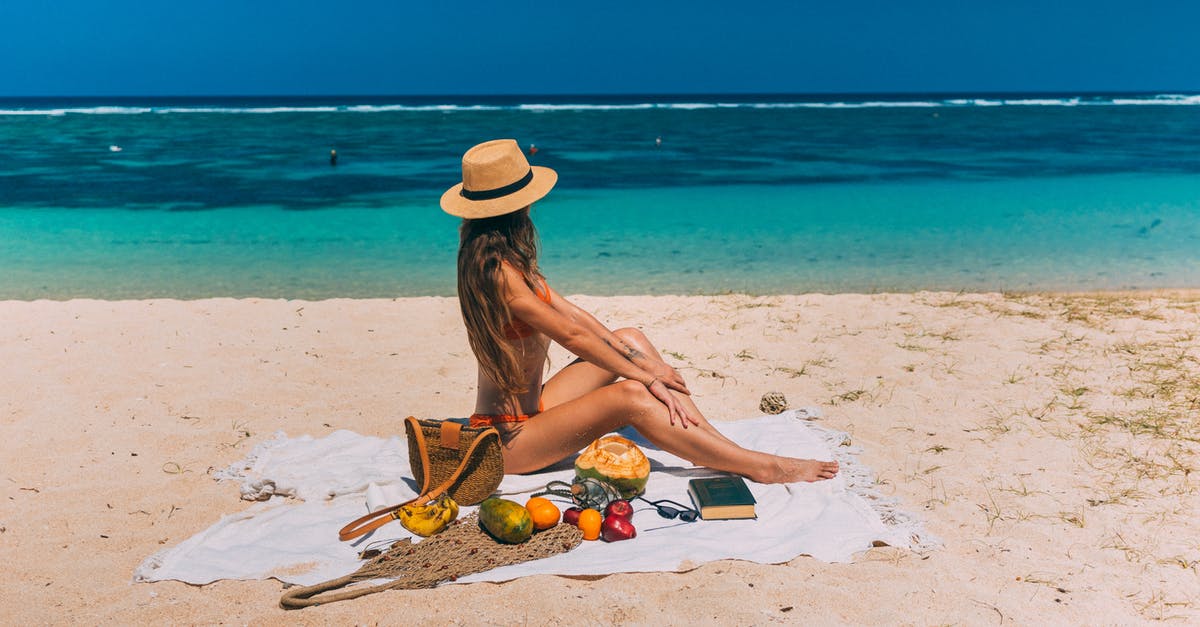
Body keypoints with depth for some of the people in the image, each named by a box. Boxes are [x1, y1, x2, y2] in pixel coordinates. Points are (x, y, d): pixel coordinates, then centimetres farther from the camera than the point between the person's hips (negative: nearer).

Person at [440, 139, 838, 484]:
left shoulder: (506, 258, 8)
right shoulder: (497, 269, -23)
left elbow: (570, 311, 6)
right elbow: (572, 334, -22)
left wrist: (640, 359, 0)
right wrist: (648, 378, -14)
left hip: (532, 408, 10)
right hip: (507, 439, -10)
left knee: (631, 340, 5)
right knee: (630, 396, -26)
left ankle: (711, 445, -1)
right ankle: (764, 468, -19)